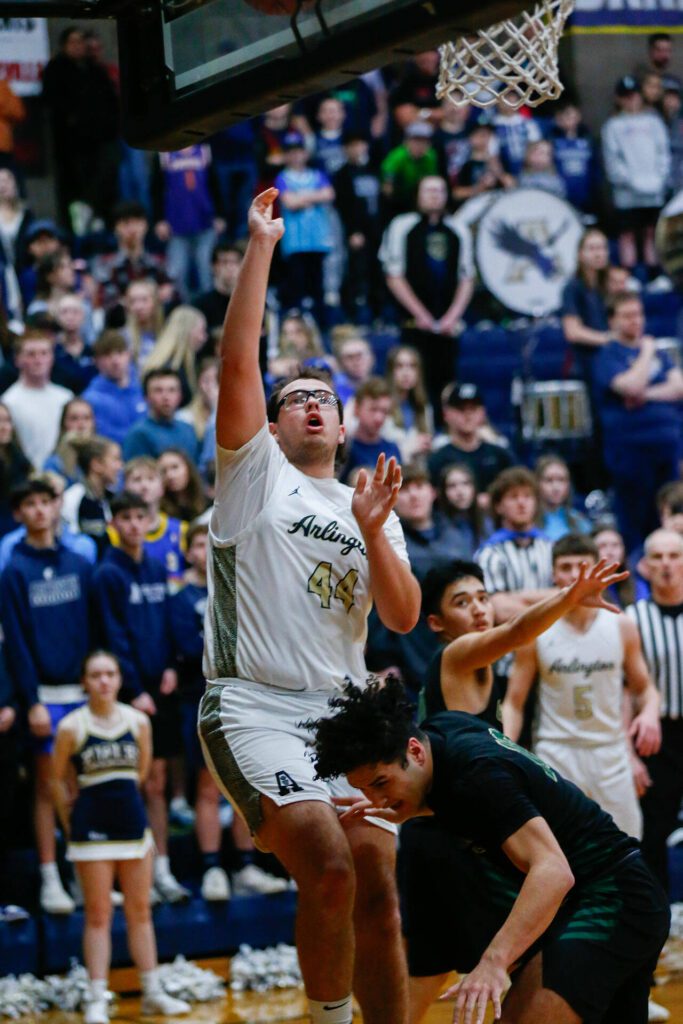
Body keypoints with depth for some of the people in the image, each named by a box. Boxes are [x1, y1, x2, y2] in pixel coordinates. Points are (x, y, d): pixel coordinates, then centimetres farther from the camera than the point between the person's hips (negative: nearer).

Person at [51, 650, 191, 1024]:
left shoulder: (138, 721, 2)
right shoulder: (71, 727, -7)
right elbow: (57, 780, 2)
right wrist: (71, 821, 5)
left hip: (133, 821, 3)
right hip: (92, 828, -3)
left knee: (140, 910, 9)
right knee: (98, 915, -1)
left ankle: (153, 993, 16)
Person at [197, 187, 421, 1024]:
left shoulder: (372, 508, 19)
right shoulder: (255, 474, 7)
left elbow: (403, 619, 7)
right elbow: (237, 362, -6)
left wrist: (372, 532, -7)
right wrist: (260, 247, -7)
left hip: (344, 710, 5)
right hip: (255, 706, -5)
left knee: (377, 893, 0)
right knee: (329, 870, -23)